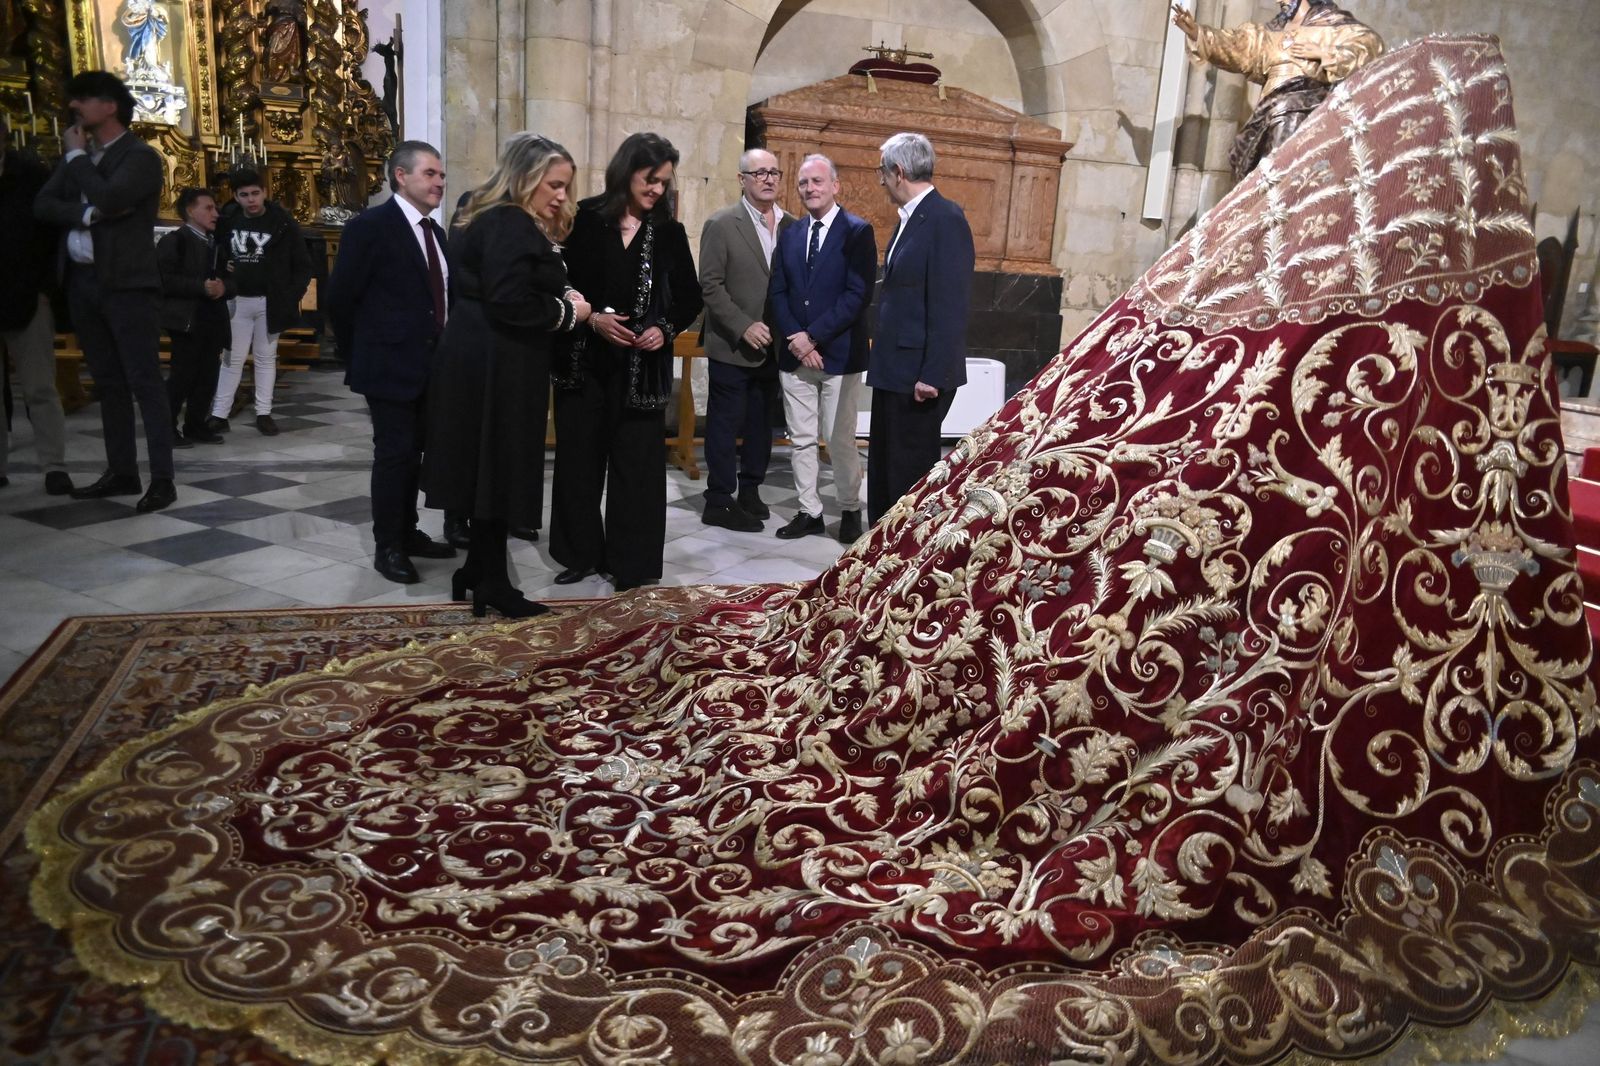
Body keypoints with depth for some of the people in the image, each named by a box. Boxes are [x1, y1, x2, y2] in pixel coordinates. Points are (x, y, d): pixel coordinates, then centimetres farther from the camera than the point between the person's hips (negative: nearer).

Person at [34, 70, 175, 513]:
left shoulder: (141, 156, -5)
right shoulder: (78, 155, 17)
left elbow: (107, 198, -21)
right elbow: (42, 204, 6)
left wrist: (76, 155, -5)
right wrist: (88, 214, -12)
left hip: (127, 283, -7)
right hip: (82, 281, 7)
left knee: (144, 381, -8)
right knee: (108, 383, 10)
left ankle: (162, 479, -7)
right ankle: (122, 472, 16)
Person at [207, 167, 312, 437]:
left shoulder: (283, 223, -6)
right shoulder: (228, 222, 2)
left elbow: (303, 264, -3)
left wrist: (292, 297, -11)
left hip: (271, 302, -2)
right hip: (237, 300, 2)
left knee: (266, 358, 7)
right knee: (232, 358, 5)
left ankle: (263, 414, 12)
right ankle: (219, 415, 8)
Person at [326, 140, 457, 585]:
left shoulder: (435, 232, 13)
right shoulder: (371, 225, -11)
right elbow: (340, 297, -10)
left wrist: (445, 350, 11)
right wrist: (361, 355, -3)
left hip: (431, 364, 7)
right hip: (392, 363, -7)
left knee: (413, 453, 15)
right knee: (394, 453, -2)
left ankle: (407, 533, 27)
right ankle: (387, 547, 9)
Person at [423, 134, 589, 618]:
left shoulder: (492, 218, 16)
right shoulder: (511, 225, -17)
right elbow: (510, 303, -27)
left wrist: (563, 297, 4)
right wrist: (568, 312, -13)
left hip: (483, 360, 10)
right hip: (495, 367, -10)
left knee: (489, 469, 15)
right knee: (498, 470, -1)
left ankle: (479, 570, 25)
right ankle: (492, 582, 9)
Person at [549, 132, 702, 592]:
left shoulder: (669, 232, 4)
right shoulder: (585, 219, -1)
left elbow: (690, 298, 8)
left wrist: (666, 329, -9)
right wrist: (591, 319, -16)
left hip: (642, 366, 0)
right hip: (584, 361, 0)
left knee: (637, 464, 1)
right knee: (579, 459, 7)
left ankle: (632, 563, 10)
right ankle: (581, 553, 22)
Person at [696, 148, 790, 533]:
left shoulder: (791, 226, 7)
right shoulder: (721, 225, -6)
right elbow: (710, 285, -10)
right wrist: (744, 327, -18)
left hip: (774, 346, 5)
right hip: (732, 346, -5)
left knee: (761, 424, 13)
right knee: (725, 425, 2)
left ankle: (750, 491, 27)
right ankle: (719, 502, 10)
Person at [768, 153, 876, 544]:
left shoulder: (858, 231, -4)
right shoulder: (790, 235, 13)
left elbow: (858, 294, -13)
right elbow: (778, 292, 9)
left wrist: (812, 336, -16)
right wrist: (794, 339, -8)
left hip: (839, 353, -5)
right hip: (795, 353, 5)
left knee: (840, 441, 1)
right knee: (802, 440, 9)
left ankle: (850, 510, 17)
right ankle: (809, 511, 19)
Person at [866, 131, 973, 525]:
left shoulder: (945, 219, -15)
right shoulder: (908, 219, 14)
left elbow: (950, 307, -20)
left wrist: (933, 375, -22)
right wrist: (882, 359, 14)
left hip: (920, 374, -10)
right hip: (894, 372, 10)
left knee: (911, 471, -1)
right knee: (883, 467, 16)